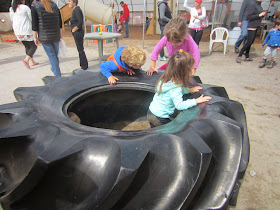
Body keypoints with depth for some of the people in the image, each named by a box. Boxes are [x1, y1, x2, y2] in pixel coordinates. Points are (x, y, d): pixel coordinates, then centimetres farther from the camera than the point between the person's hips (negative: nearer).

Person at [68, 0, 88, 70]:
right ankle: (82, 65, 24)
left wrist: (74, 29, -16)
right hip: (76, 33, 10)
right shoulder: (75, 10, 15)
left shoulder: (77, 10, -15)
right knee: (80, 49, 15)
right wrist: (73, 30, 13)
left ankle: (84, 66, 6)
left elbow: (80, 22, -24)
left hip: (78, 33, -10)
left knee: (80, 50, -3)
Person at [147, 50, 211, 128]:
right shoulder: (175, 88, -28)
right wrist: (195, 101, -28)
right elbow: (179, 105, -33)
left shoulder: (166, 79, -3)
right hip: (160, 119, -8)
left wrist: (189, 90, 1)